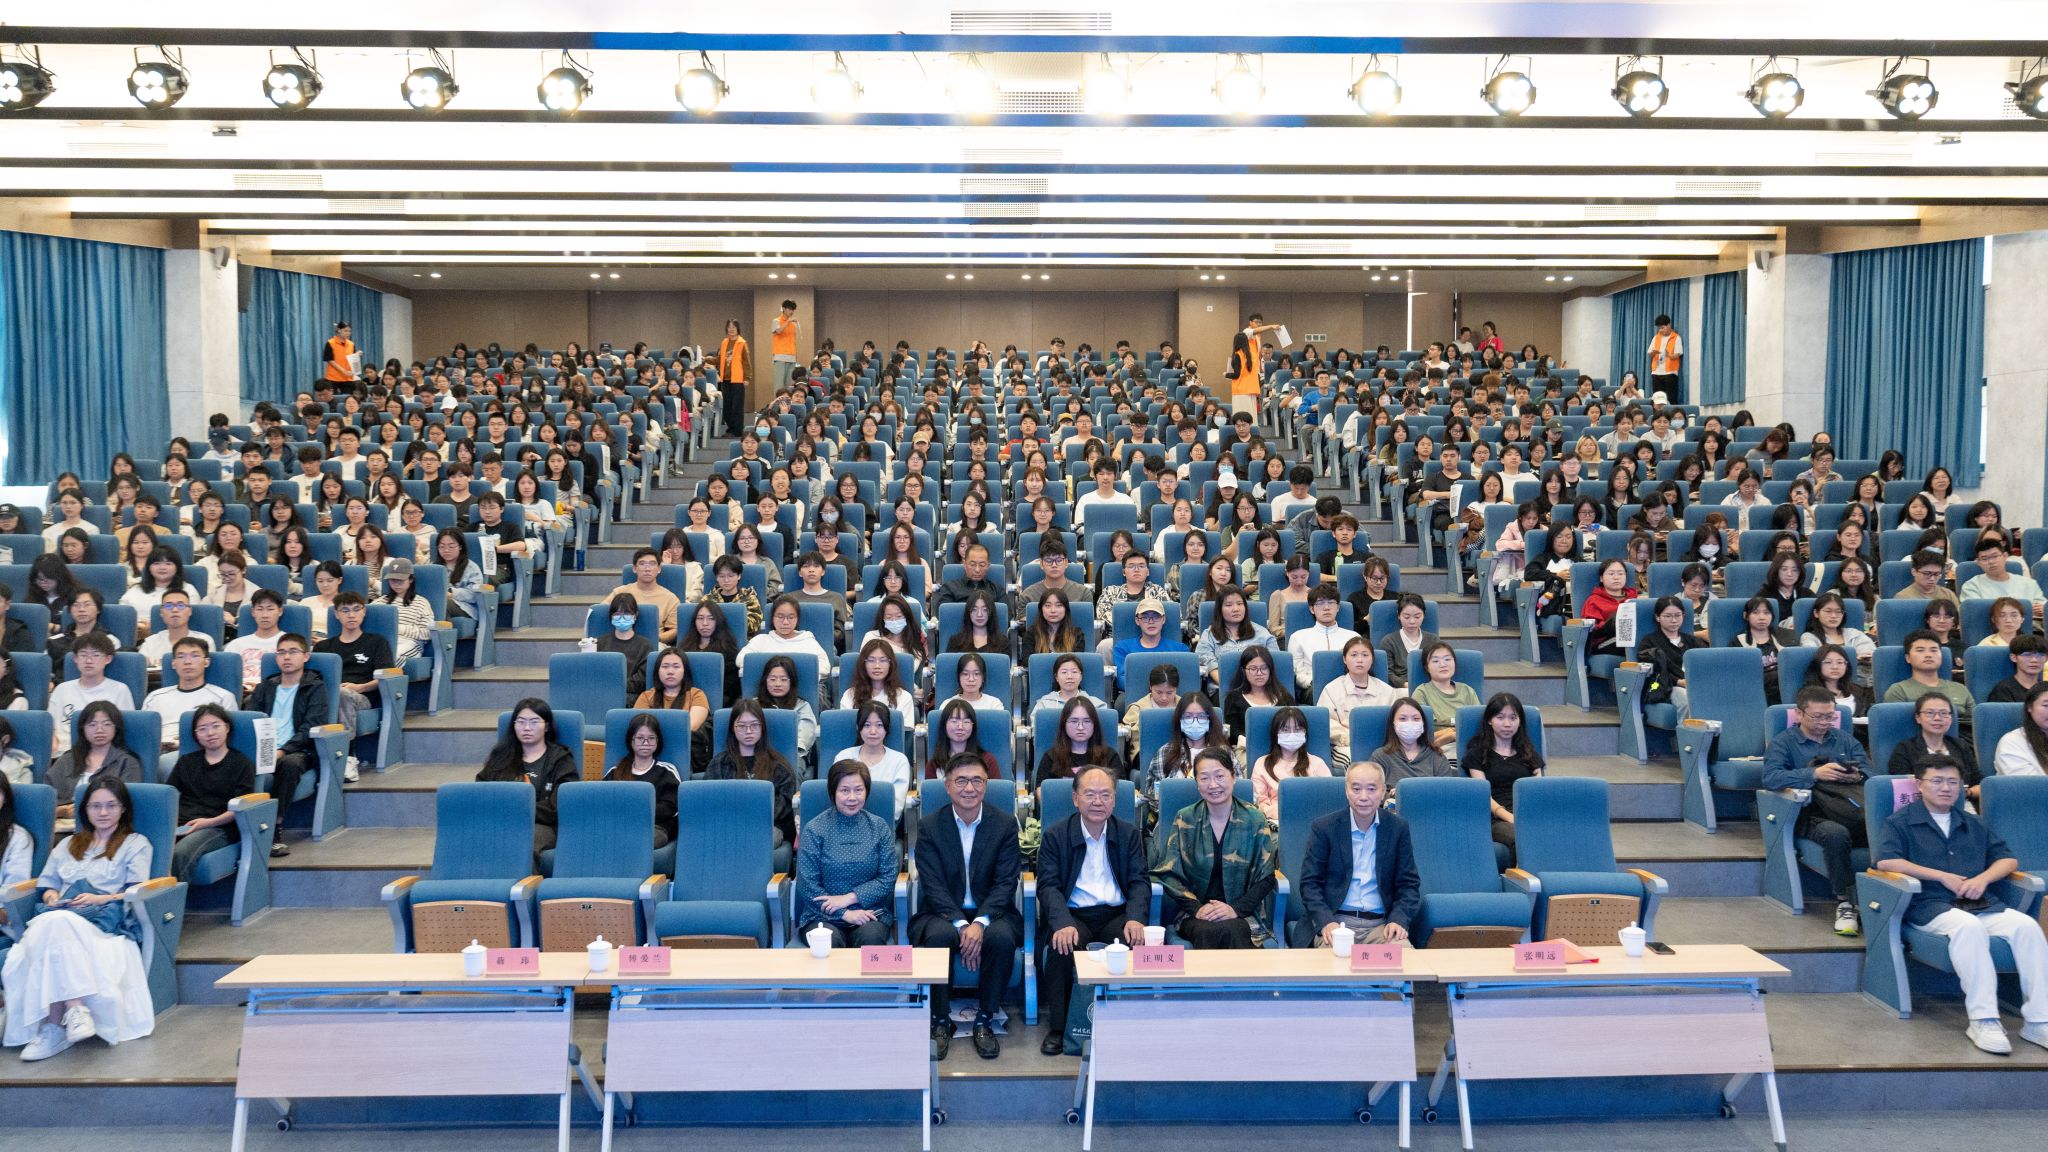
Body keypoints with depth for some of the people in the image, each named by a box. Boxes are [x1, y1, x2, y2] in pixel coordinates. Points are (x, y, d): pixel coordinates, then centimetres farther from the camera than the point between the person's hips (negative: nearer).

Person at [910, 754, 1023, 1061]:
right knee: (939, 937, -33)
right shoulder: (930, 825, -2)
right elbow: (933, 885, -8)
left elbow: (1005, 883, -7)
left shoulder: (1005, 824, -1)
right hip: (943, 912, 0)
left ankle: (985, 1020, -13)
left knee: (1002, 938, -32)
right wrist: (960, 925, -22)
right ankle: (940, 1022, -15)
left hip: (990, 912, 1)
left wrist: (980, 923, -23)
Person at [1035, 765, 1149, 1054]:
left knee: (1136, 944, -30)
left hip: (1117, 914, 1)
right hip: (1073, 914, -1)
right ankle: (1057, 1028, -15)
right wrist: (1062, 924, -27)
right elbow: (1048, 886, -7)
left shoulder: (1129, 834, 10)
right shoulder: (1054, 836, 3)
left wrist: (1135, 918, -19)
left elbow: (1139, 882, 3)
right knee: (1061, 946, -33)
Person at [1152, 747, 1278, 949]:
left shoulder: (1255, 820, 5)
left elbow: (1267, 878, 3)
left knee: (1231, 931, -35)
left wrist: (1236, 909, -12)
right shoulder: (1184, 820, 6)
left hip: (1242, 913, 0)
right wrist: (1196, 908, -13)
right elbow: (1169, 874, 3)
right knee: (1208, 932, -35)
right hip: (1194, 914, 0)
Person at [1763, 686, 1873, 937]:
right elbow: (1770, 777, -6)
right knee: (1836, 833, -38)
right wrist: (1815, 774, -16)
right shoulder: (1783, 743, 13)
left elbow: (1871, 772, 16)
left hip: (1849, 808, 3)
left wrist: (1858, 776, -9)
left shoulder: (1845, 740, 28)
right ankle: (1845, 903, -26)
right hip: (1811, 815, -3)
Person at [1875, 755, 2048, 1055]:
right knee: (1968, 925, -37)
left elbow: (2008, 859, 22)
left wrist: (1983, 878, -1)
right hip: (1930, 906, -5)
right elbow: (1885, 860, -8)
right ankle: (1982, 1020, -37)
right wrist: (1942, 876, -9)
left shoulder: (1973, 824, 26)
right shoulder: (1901, 822, 8)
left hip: (1982, 905, 5)